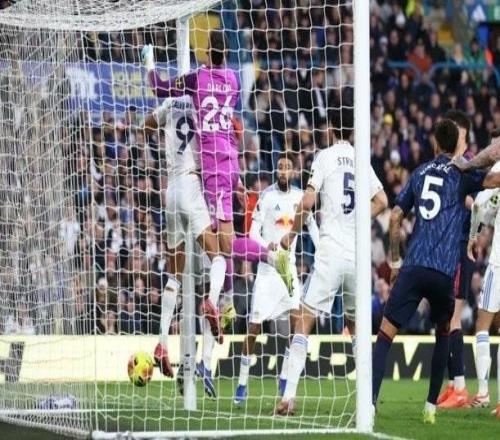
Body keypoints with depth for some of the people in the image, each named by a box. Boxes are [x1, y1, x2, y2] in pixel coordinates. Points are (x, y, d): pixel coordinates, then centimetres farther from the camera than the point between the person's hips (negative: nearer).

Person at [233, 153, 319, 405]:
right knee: (254, 326, -6)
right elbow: (253, 231, -9)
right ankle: (242, 384, 2)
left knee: (296, 320, -9)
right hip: (267, 267, -4)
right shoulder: (267, 196, -8)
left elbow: (311, 225, 17)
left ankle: (284, 380, 2)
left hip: (289, 266, 4)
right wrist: (266, 245, -29)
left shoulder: (300, 197, 4)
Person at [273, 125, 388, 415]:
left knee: (305, 321, -5)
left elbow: (308, 201, -8)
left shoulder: (326, 157, -2)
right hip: (357, 253, 5)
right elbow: (382, 201, 11)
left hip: (330, 252, -5)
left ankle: (290, 395, -16)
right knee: (356, 324, 20)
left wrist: (292, 234, 5)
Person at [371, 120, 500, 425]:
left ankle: (369, 403, -20)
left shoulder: (420, 173, 17)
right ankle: (431, 406, 14)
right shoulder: (461, 173, 7)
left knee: (386, 334, -3)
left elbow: (396, 218, 19)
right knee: (443, 334, 20)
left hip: (413, 267, 1)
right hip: (444, 271, -1)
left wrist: (395, 262, 27)